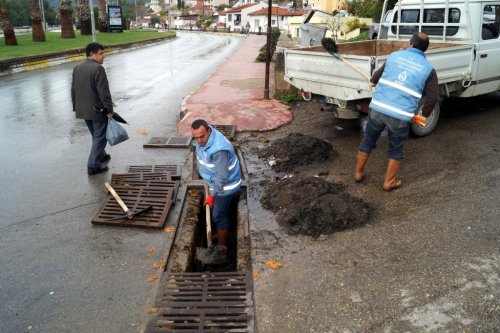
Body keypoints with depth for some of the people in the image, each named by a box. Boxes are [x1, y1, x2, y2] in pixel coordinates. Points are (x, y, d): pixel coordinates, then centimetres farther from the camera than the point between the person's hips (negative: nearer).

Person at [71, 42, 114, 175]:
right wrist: (109, 108, -14)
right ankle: (93, 166, 1)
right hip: (97, 110, -8)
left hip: (83, 109, 9)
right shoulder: (98, 69, -18)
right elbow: (104, 92, -21)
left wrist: (76, 107, 22)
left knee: (96, 135, 24)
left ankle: (101, 155, 39)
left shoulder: (77, 68, 10)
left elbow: (74, 90, 15)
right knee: (100, 137, 1)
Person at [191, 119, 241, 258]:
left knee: (218, 216, 5)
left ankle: (222, 246, 23)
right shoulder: (204, 137, -9)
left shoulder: (219, 149, -37)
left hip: (225, 185, -8)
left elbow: (222, 177, -31)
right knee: (219, 212, 25)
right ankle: (223, 233, 48)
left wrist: (212, 195, -22)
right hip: (216, 182, 8)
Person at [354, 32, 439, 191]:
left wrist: (373, 81, 48)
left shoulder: (394, 55, 9)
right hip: (401, 116, -2)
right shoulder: (428, 68, 3)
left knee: (367, 142, 20)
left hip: (378, 109, 2)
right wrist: (424, 114, 21)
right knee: (396, 149, 17)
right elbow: (432, 98, 3)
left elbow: (379, 73, 25)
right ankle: (389, 182, 26)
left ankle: (358, 173, 33)